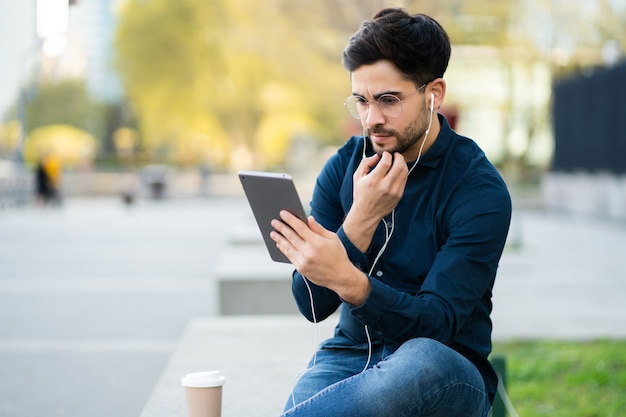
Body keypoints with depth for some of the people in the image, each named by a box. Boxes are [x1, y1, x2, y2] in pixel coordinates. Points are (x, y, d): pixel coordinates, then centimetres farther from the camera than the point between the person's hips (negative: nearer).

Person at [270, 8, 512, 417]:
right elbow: (312, 305, -2)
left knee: (421, 361, -39)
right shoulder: (344, 167, 3)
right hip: (352, 354, 2)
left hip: (446, 377, -1)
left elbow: (437, 322, -18)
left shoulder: (480, 189, -10)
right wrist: (361, 219, -17)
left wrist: (349, 281, -36)